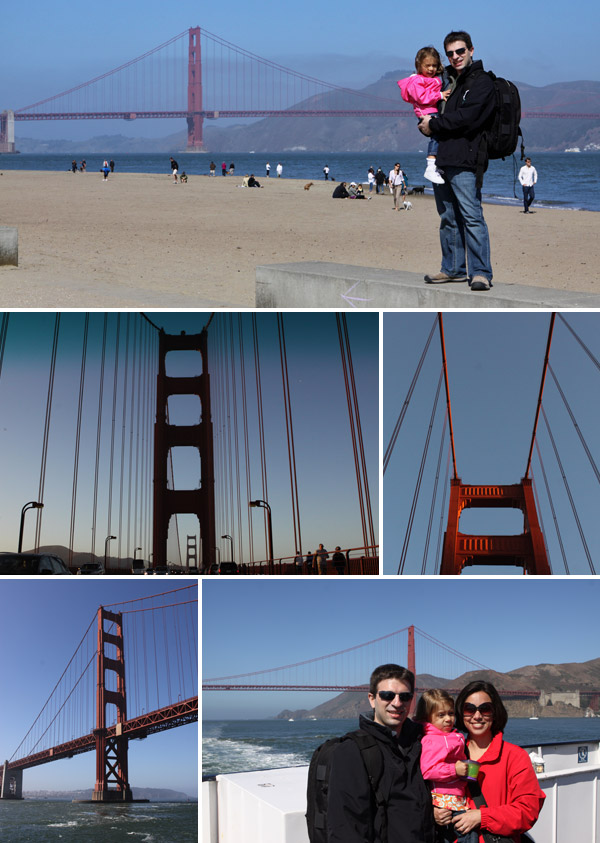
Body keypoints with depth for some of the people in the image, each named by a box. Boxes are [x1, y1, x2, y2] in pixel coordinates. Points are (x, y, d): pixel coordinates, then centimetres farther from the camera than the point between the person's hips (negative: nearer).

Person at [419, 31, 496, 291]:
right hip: (441, 159, 8)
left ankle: (480, 272, -12)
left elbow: (465, 118, -14)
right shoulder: (448, 80, 23)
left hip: (464, 161, -8)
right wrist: (426, 122, 5)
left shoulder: (482, 82, -2)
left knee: (472, 216, -12)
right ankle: (453, 268, 19)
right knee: (448, 218, 11)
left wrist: (433, 125, -4)